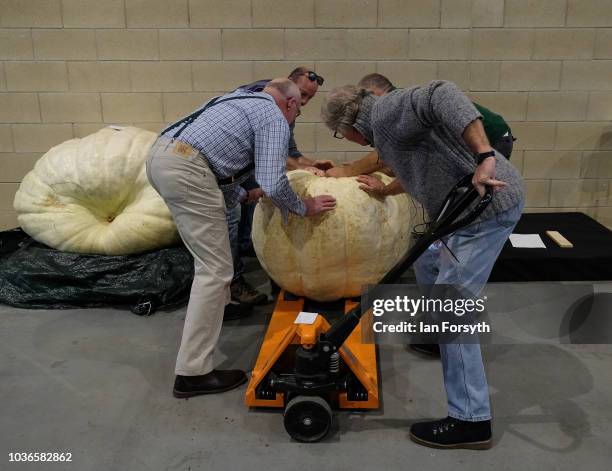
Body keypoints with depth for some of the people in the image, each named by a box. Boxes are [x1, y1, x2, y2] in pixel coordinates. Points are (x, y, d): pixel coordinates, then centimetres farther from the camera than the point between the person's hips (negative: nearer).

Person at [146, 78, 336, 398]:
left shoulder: (241, 102, 29)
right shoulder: (275, 119, 3)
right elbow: (274, 185, -10)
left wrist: (246, 195, 33)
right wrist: (305, 207, 8)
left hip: (159, 155, 10)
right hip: (186, 170, -10)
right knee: (215, 270, -5)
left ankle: (218, 303, 51)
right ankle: (192, 372, -2)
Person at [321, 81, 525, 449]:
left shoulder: (385, 112, -12)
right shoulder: (386, 124, 19)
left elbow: (443, 96, -29)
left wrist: (484, 157, -35)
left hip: (489, 201, -10)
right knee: (429, 262, 28)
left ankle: (472, 420, 0)